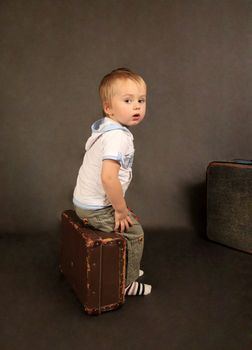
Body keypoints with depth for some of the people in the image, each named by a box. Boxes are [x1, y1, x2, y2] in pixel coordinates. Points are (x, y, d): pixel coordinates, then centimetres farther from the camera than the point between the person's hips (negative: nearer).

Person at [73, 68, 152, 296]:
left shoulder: (104, 127, 6)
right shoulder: (118, 137, -27)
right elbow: (108, 177, -36)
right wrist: (121, 209, -20)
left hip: (85, 201, 10)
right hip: (96, 208, -10)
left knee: (132, 219, 24)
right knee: (134, 233, 3)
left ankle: (127, 269, 39)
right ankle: (126, 283, 21)